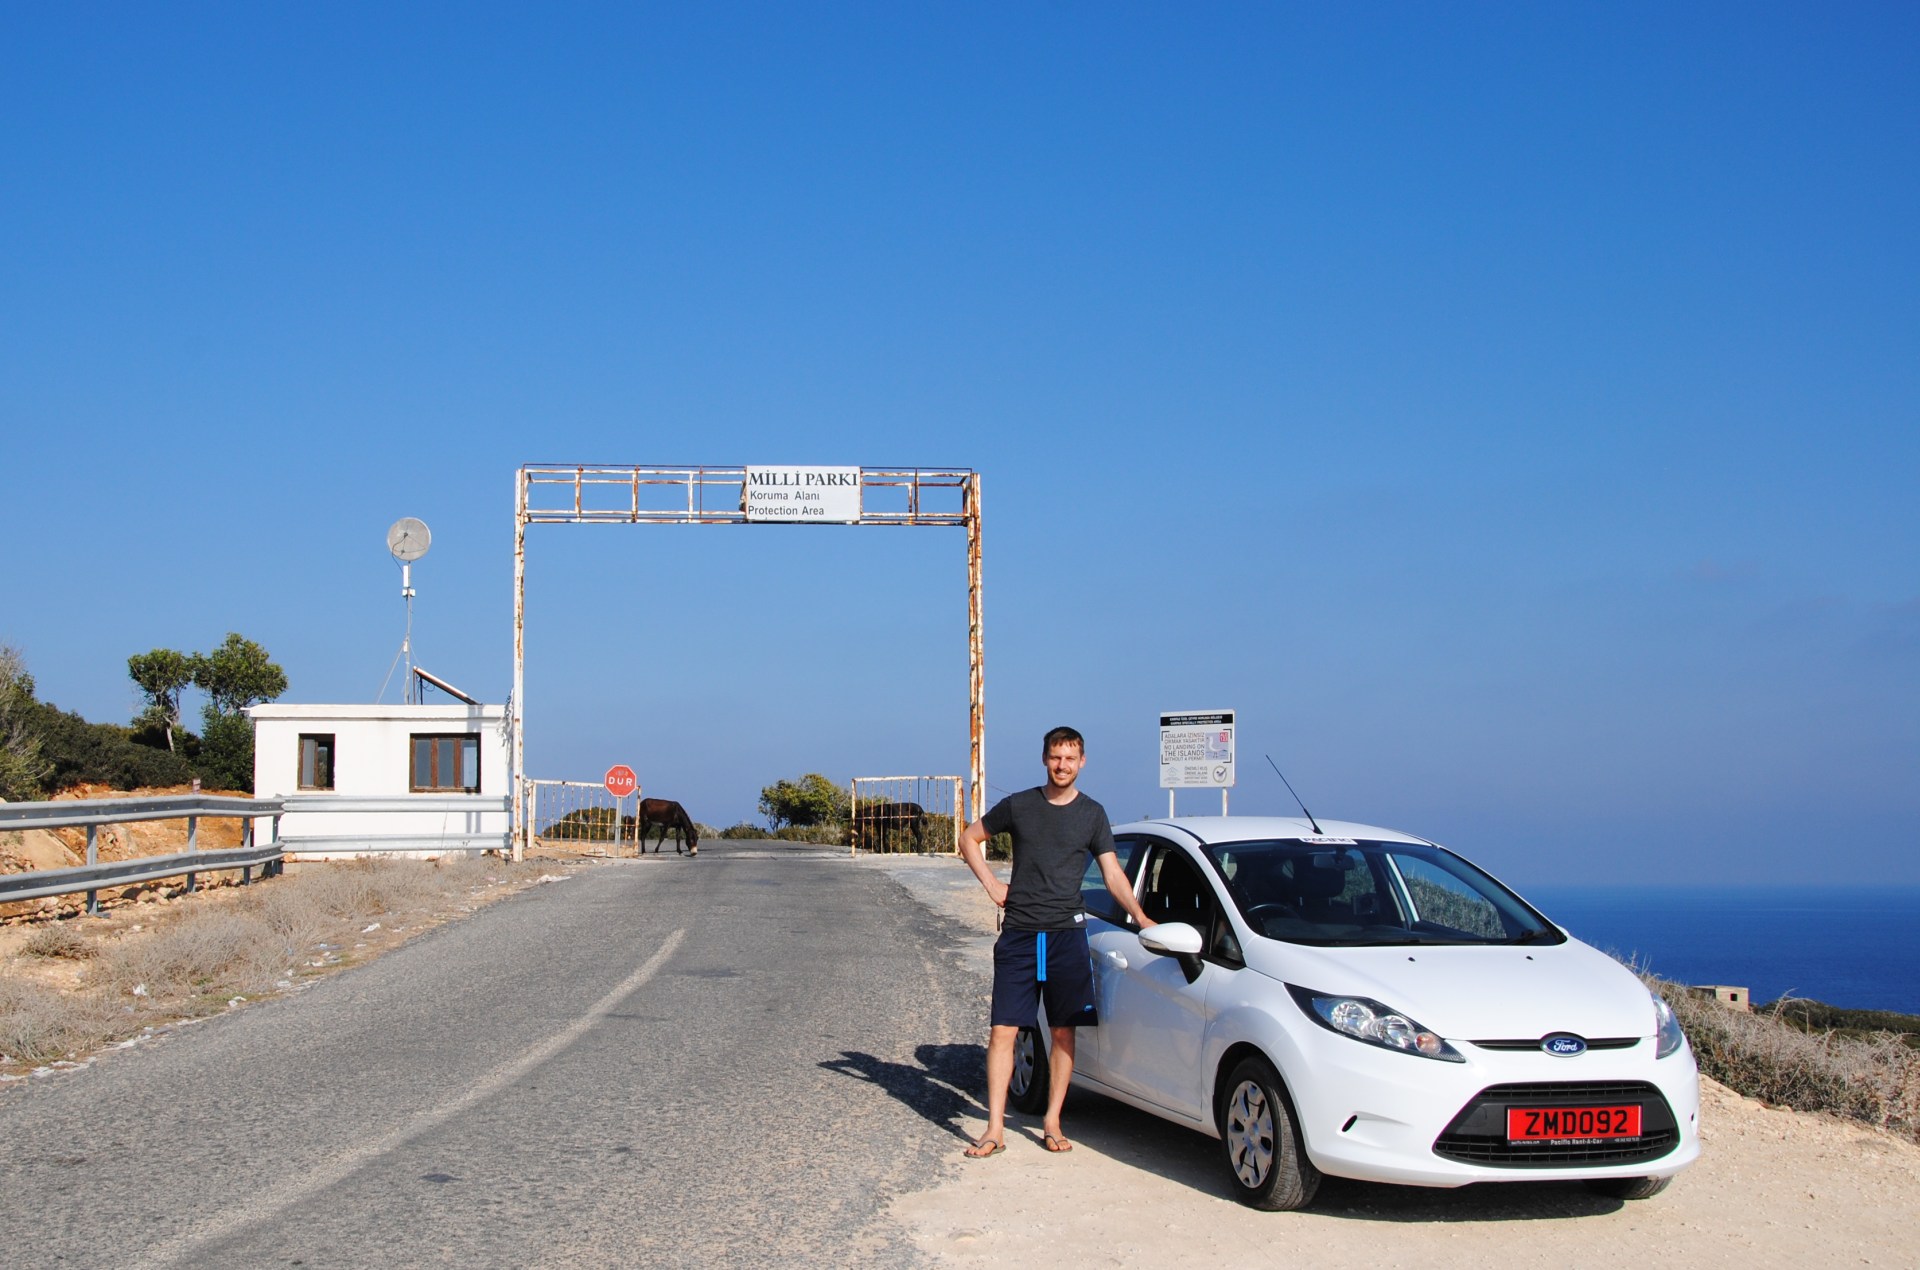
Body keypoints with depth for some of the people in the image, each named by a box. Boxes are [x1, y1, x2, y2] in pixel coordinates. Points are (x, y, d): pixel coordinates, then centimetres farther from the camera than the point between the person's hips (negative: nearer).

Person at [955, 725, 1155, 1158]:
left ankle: (1052, 1123, 14)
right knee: (1003, 1031, -4)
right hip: (1018, 935, 0)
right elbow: (970, 838, 17)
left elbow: (1112, 873, 2)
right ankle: (995, 1130, -2)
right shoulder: (1018, 805, 5)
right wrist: (991, 883, 5)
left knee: (1064, 1032, 4)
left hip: (1067, 935, 0)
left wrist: (1140, 916, -12)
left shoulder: (1092, 814, 5)